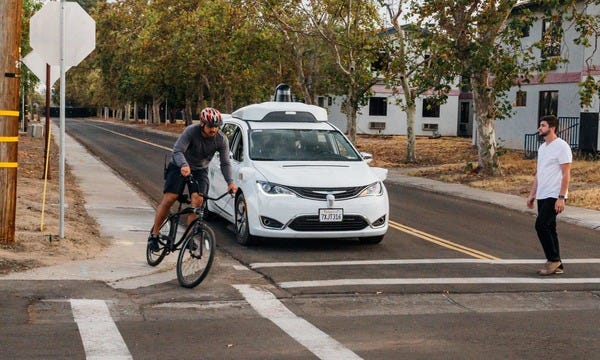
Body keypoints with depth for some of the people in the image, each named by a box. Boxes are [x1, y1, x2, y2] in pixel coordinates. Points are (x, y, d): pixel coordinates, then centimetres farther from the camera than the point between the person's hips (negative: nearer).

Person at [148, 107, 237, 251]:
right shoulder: (191, 131, -26)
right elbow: (177, 150, -33)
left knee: (198, 200, -19)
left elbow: (225, 163, -13)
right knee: (168, 199, -12)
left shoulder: (222, 140, -16)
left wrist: (230, 182, -29)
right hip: (179, 167, -2)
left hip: (200, 170, 2)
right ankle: (154, 234, 3)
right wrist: (184, 165, -53)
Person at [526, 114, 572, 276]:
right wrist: (532, 194, 18)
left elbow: (566, 175, -15)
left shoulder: (562, 146, -11)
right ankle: (556, 265, 14)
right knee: (548, 229, 9)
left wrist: (561, 198, -20)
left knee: (541, 225, -15)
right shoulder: (542, 147, 16)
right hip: (542, 196, 9)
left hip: (554, 196, -9)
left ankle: (554, 259, -4)